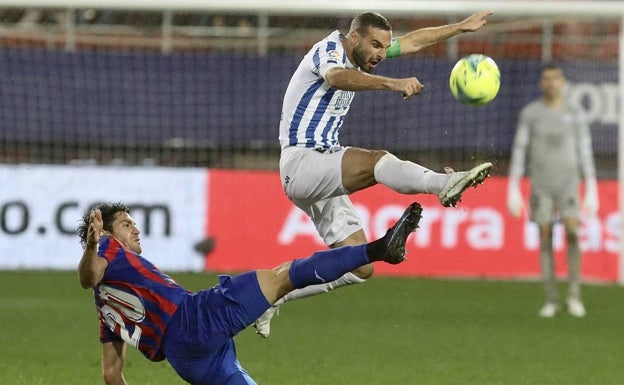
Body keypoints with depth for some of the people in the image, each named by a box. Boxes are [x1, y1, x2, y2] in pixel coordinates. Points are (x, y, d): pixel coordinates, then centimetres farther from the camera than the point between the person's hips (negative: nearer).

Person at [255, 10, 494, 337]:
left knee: (359, 269, 3)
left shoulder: (360, 54, 13)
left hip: (323, 175, 10)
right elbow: (336, 77, -38)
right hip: (301, 161, -10)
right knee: (375, 161, -34)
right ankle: (446, 184, -58)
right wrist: (392, 84, -53)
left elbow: (412, 41, 27)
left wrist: (461, 27, 27)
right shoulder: (328, 50, -13)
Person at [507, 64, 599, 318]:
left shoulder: (575, 115, 3)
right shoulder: (530, 113, 2)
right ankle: (551, 299, 7)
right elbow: (519, 151, 1)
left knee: (572, 233, -17)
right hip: (540, 186, 0)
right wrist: (513, 190, -4)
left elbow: (585, 153, 3)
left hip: (568, 184, 0)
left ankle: (574, 294, -7)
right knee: (545, 239, -1)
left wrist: (592, 192, -2)